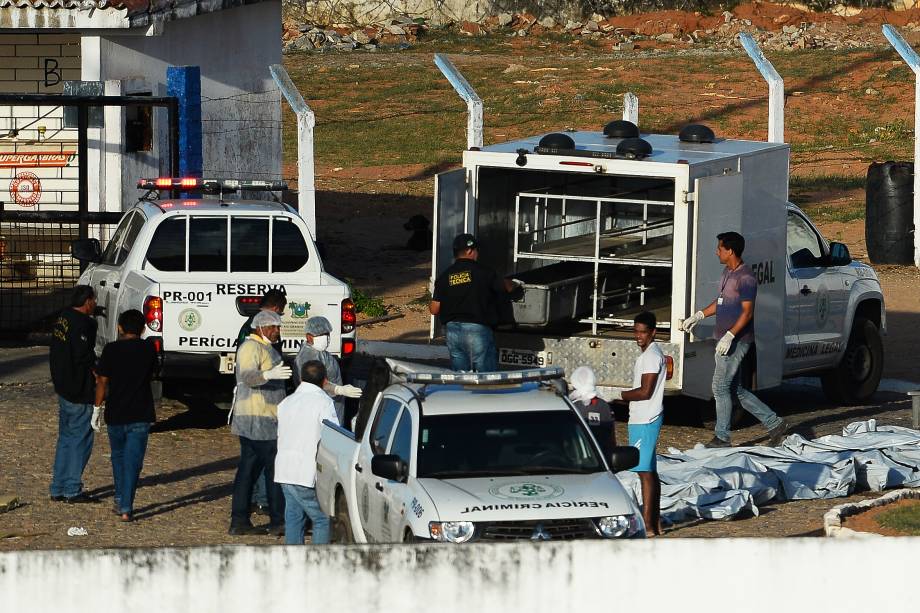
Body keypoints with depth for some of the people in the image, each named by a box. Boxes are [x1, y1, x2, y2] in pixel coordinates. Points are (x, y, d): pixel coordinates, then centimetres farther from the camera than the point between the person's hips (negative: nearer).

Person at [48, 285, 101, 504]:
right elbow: (83, 356, -23)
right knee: (80, 440, -2)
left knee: (66, 438, 15)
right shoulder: (83, 324, -18)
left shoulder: (63, 319, 11)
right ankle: (73, 490, -1)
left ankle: (58, 489, 18)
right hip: (80, 394, -9)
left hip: (63, 389, 9)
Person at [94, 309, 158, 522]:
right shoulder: (149, 349, -1)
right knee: (133, 461, 0)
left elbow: (102, 382, -6)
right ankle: (126, 508, -9)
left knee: (118, 457, 21)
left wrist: (98, 405, 5)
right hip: (140, 415, 0)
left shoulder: (111, 350, -7)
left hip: (115, 414, 0)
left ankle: (120, 501, 25)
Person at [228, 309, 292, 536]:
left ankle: (239, 521, 8)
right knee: (274, 469, -9)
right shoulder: (251, 347, -12)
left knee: (249, 469, 8)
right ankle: (278, 521, -8)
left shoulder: (264, 348, 21)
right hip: (257, 421, -11)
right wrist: (269, 374, -45)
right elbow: (246, 376, -28)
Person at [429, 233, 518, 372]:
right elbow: (506, 287, 8)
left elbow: (434, 309, 5)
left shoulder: (445, 276, 5)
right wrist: (515, 283, 32)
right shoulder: (482, 272, -5)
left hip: (452, 330, 4)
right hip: (477, 329, -4)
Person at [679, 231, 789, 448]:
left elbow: (747, 312, -20)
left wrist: (729, 336, -26)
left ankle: (722, 438, 3)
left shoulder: (745, 277, -17)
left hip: (737, 341, -10)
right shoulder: (727, 272, 14)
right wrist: (698, 316, 21)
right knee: (735, 389, 13)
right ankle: (775, 424, 19)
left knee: (720, 387, -5)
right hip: (726, 340, 10)